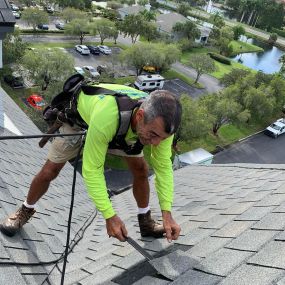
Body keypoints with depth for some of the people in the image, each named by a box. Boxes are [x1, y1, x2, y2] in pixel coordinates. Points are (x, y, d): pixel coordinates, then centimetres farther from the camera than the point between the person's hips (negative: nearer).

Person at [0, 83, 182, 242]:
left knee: (141, 170, -5)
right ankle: (26, 210, 32)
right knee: (49, 172, 2)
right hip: (79, 114, -3)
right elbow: (92, 170, -38)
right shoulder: (106, 117, -49)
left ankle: (146, 220, 18)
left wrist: (167, 213, -27)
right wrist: (109, 216, -38)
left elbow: (164, 166, -23)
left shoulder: (162, 122, -34)